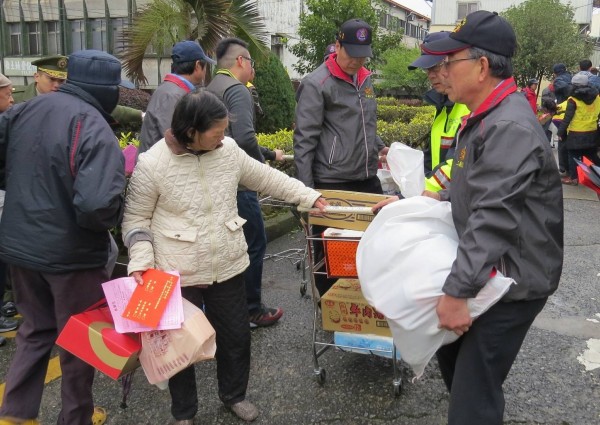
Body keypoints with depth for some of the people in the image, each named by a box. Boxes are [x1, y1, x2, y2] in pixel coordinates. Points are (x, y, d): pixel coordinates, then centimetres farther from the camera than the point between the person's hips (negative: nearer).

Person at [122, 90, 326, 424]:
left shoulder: (229, 150, -4)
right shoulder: (152, 164, -16)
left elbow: (266, 178, 9)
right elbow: (136, 218, -6)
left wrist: (310, 197, 8)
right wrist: (141, 260, -18)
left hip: (228, 267, 4)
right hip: (179, 274, -4)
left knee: (236, 336, 18)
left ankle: (234, 395, 44)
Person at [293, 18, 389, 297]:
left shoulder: (365, 80, 12)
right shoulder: (316, 84, -10)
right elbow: (304, 141, -13)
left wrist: (380, 147, 8)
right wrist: (306, 189, -16)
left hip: (368, 179, 7)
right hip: (331, 184, -7)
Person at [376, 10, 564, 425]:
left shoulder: (510, 127, -25)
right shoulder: (485, 118, 9)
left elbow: (493, 219, -30)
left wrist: (457, 292, -29)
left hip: (513, 280, -10)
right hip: (487, 270, 10)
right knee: (452, 353, 23)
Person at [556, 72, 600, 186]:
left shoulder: (573, 100, -14)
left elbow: (567, 118, -16)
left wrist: (561, 132, -11)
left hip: (576, 134, -5)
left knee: (574, 156, 5)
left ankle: (573, 178, 9)